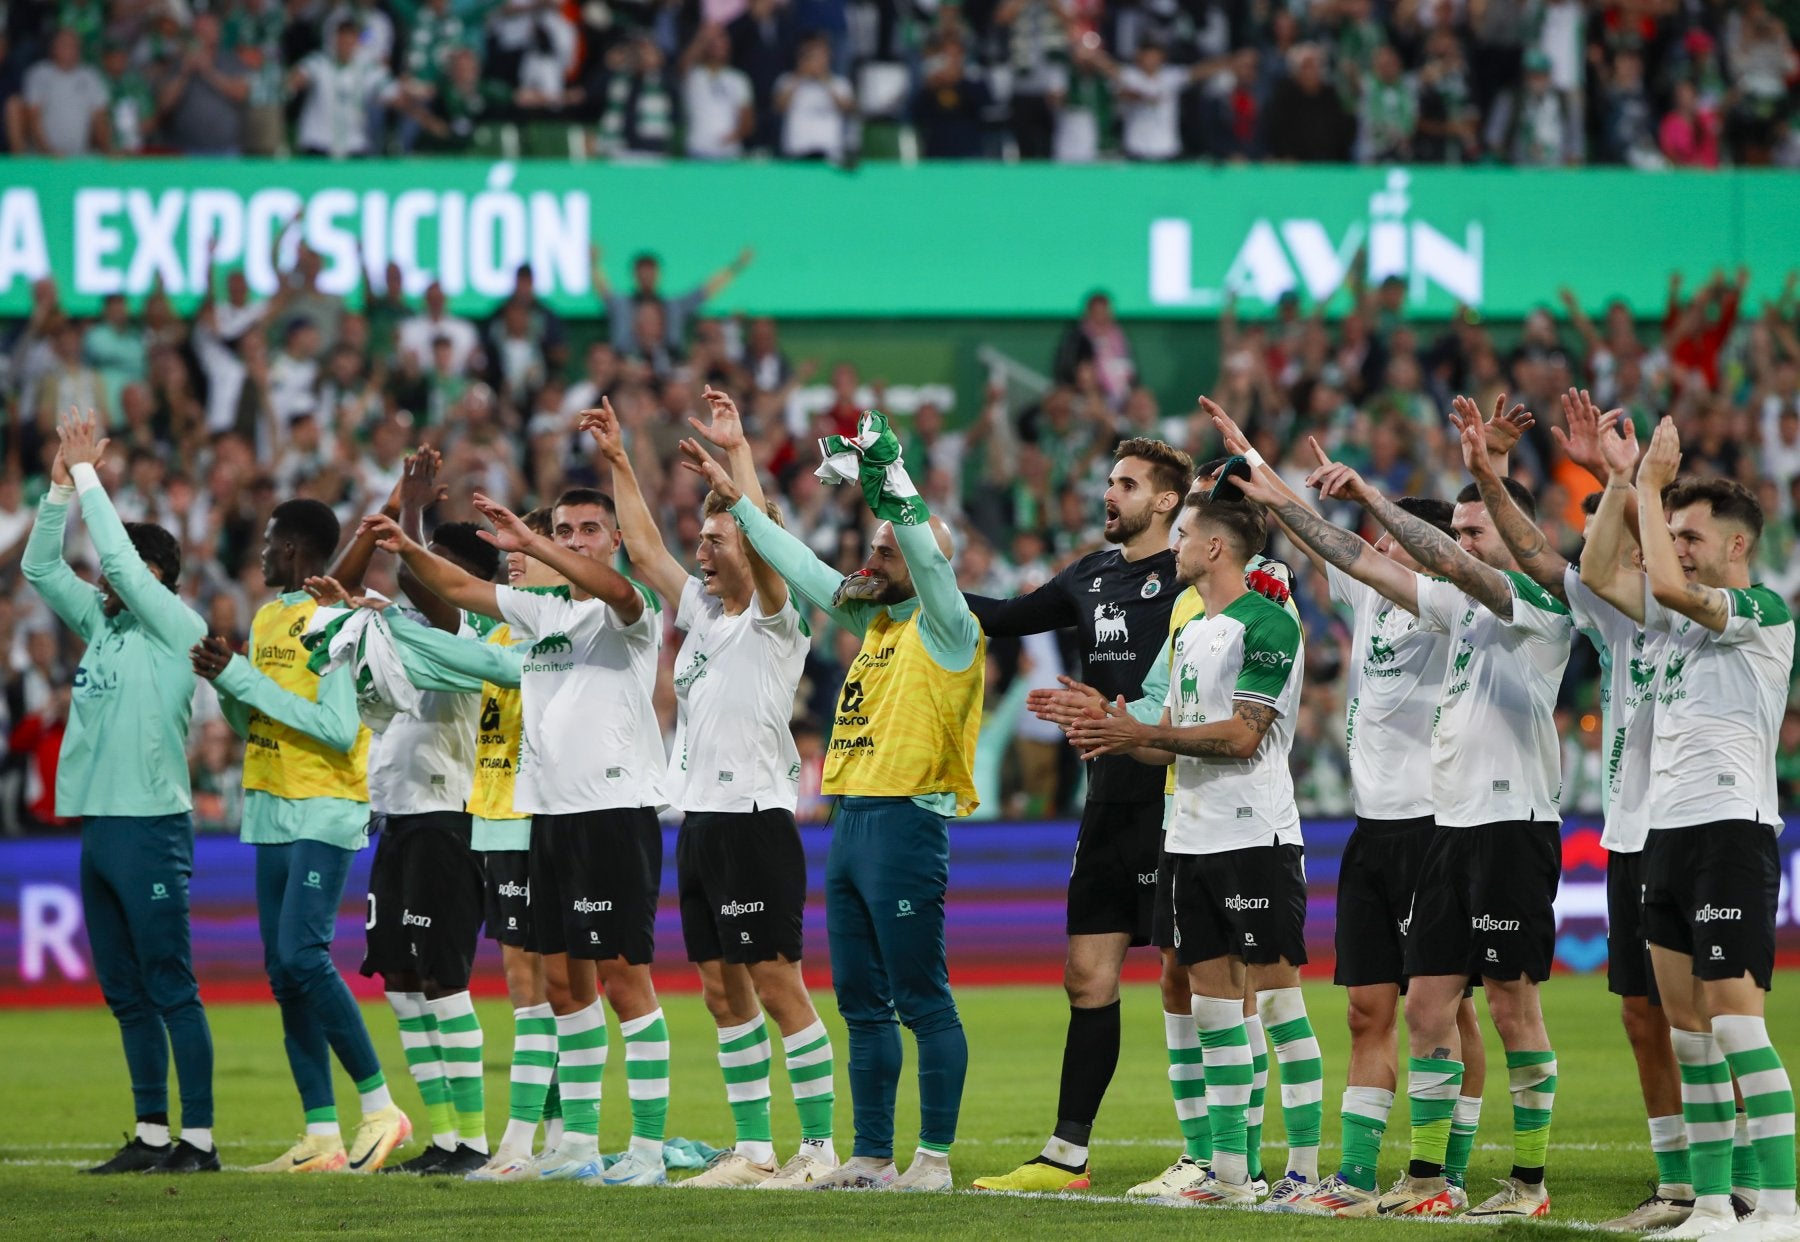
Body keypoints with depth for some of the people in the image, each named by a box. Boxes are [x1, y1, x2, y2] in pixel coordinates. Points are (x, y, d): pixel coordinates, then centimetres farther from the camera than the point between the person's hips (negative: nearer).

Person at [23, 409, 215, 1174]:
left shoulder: (175, 629, -6)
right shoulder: (102, 624, 15)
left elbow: (120, 557, -15)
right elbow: (40, 568, 16)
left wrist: (86, 474, -7)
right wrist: (60, 486, 6)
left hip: (151, 827, -8)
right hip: (99, 826, 8)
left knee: (170, 989, -7)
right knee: (125, 995, 9)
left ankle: (197, 1139, -6)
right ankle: (151, 1137, 13)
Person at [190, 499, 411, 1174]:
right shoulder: (267, 619, 15)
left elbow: (340, 729, -20)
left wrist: (246, 680, -17)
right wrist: (226, 680, 1)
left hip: (324, 813, -9)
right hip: (272, 813, 9)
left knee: (302, 955, -18)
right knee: (283, 972, 4)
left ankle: (380, 1106, -8)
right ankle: (320, 1136, 6)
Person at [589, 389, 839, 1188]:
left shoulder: (775, 619, -6)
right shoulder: (703, 611, 15)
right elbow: (643, 550, 22)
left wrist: (738, 451, -21)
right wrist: (618, 462, 20)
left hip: (756, 818, -8)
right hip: (699, 820, 8)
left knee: (778, 986, -8)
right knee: (722, 990, 8)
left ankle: (819, 1146, -4)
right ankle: (753, 1148, 13)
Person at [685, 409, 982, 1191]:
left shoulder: (946, 629, -5)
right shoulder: (875, 621, 18)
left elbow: (927, 557, -22)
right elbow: (803, 569, 26)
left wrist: (891, 484, -29)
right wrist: (737, 499, 29)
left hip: (906, 825, -9)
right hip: (851, 824, 9)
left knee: (923, 1001, -7)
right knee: (861, 1002, 10)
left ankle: (935, 1157, -6)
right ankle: (872, 1156, 14)